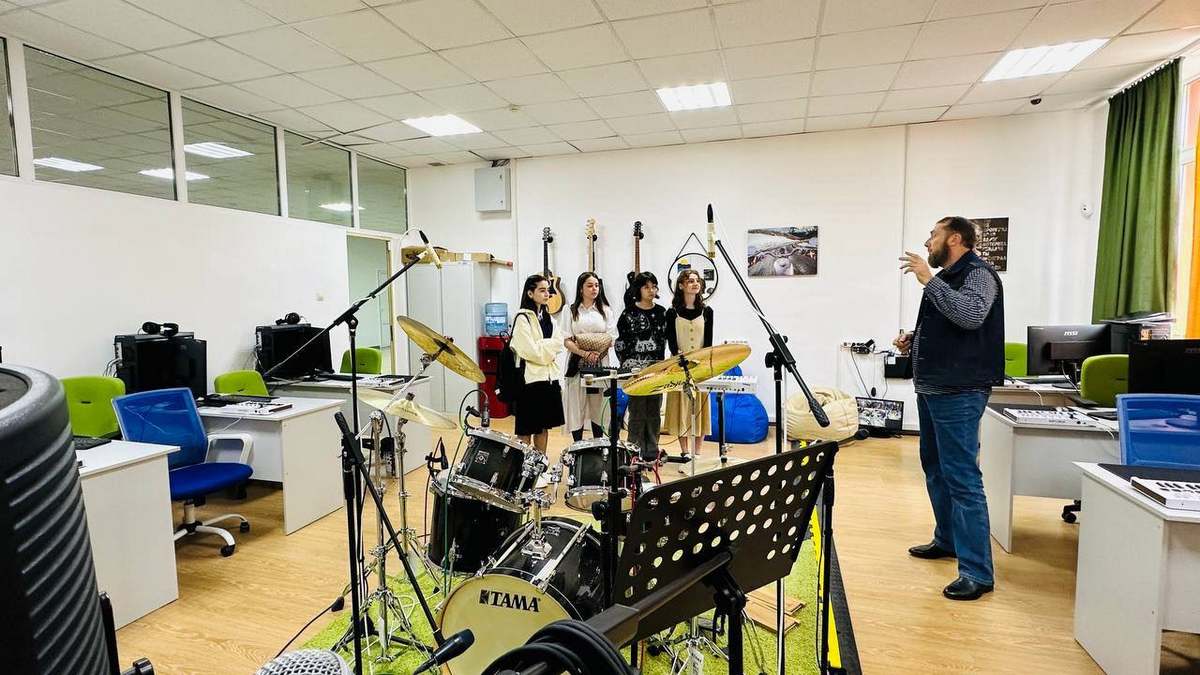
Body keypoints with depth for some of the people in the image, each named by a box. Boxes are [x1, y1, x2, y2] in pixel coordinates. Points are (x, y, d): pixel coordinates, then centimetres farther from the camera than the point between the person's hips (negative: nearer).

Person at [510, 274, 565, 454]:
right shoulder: (522, 318, -10)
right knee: (527, 430, 1)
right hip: (530, 380, -7)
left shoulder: (548, 318, 13)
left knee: (544, 427, 13)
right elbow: (531, 351, -15)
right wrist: (550, 345, -4)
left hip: (549, 378, 7)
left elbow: (558, 345, 13)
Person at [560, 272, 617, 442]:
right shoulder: (571, 311, 7)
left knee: (598, 408, 3)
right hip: (577, 364, -1)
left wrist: (597, 353, -14)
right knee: (577, 408, 0)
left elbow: (612, 338, 3)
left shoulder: (606, 311, 11)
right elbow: (567, 340, -1)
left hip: (601, 364, 1)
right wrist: (585, 353, -16)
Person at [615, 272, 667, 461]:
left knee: (654, 411, 8)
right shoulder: (629, 313, -2)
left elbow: (663, 339, 14)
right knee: (638, 412, -2)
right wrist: (627, 364, -7)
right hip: (635, 369, -4)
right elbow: (620, 342, -2)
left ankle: (652, 451, 18)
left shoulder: (661, 312, 10)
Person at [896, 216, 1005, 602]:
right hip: (931, 388, 10)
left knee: (961, 477, -10)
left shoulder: (978, 274, -10)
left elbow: (970, 316, -29)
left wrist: (929, 281, -25)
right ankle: (947, 539, 34)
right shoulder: (946, 277, 18)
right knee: (934, 467, 19)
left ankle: (977, 573, -4)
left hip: (959, 392, -10)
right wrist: (914, 339, 9)